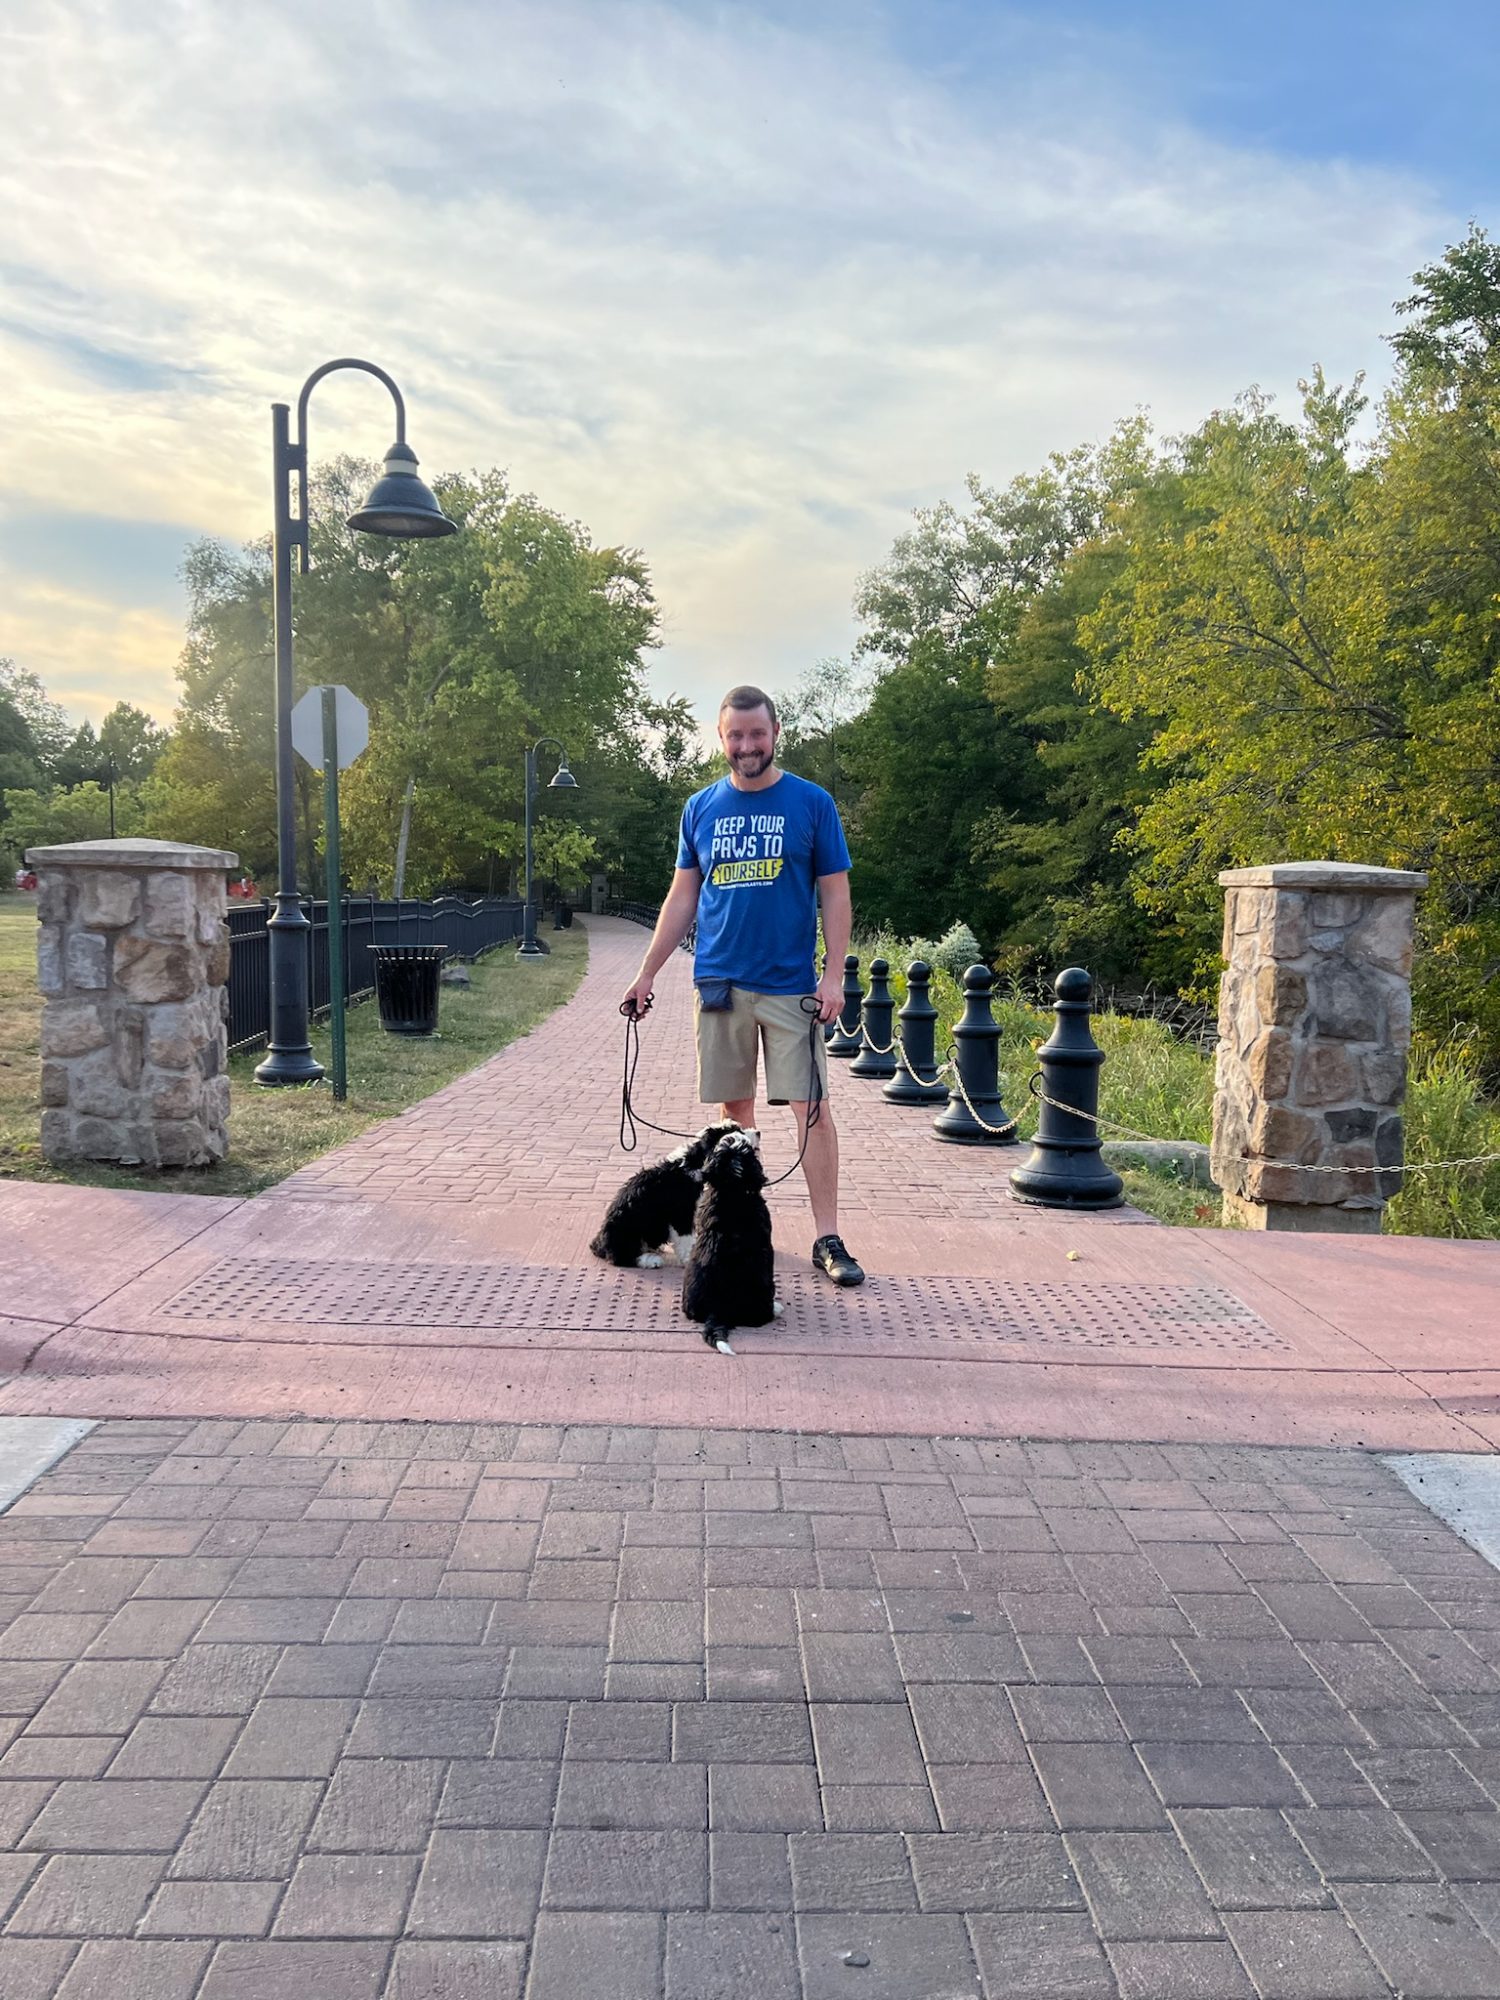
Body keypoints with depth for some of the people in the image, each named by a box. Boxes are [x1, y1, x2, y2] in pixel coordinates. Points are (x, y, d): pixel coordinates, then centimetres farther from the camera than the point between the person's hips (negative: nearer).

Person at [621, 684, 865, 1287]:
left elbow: (835, 894, 0)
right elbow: (681, 898, 12)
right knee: (734, 1108, 9)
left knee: (812, 1109, -5)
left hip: (791, 985, -2)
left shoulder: (811, 802, 1)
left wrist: (834, 975, -9)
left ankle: (827, 1239, 0)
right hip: (719, 983, 3)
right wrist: (646, 973, 8)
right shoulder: (701, 807, 9)